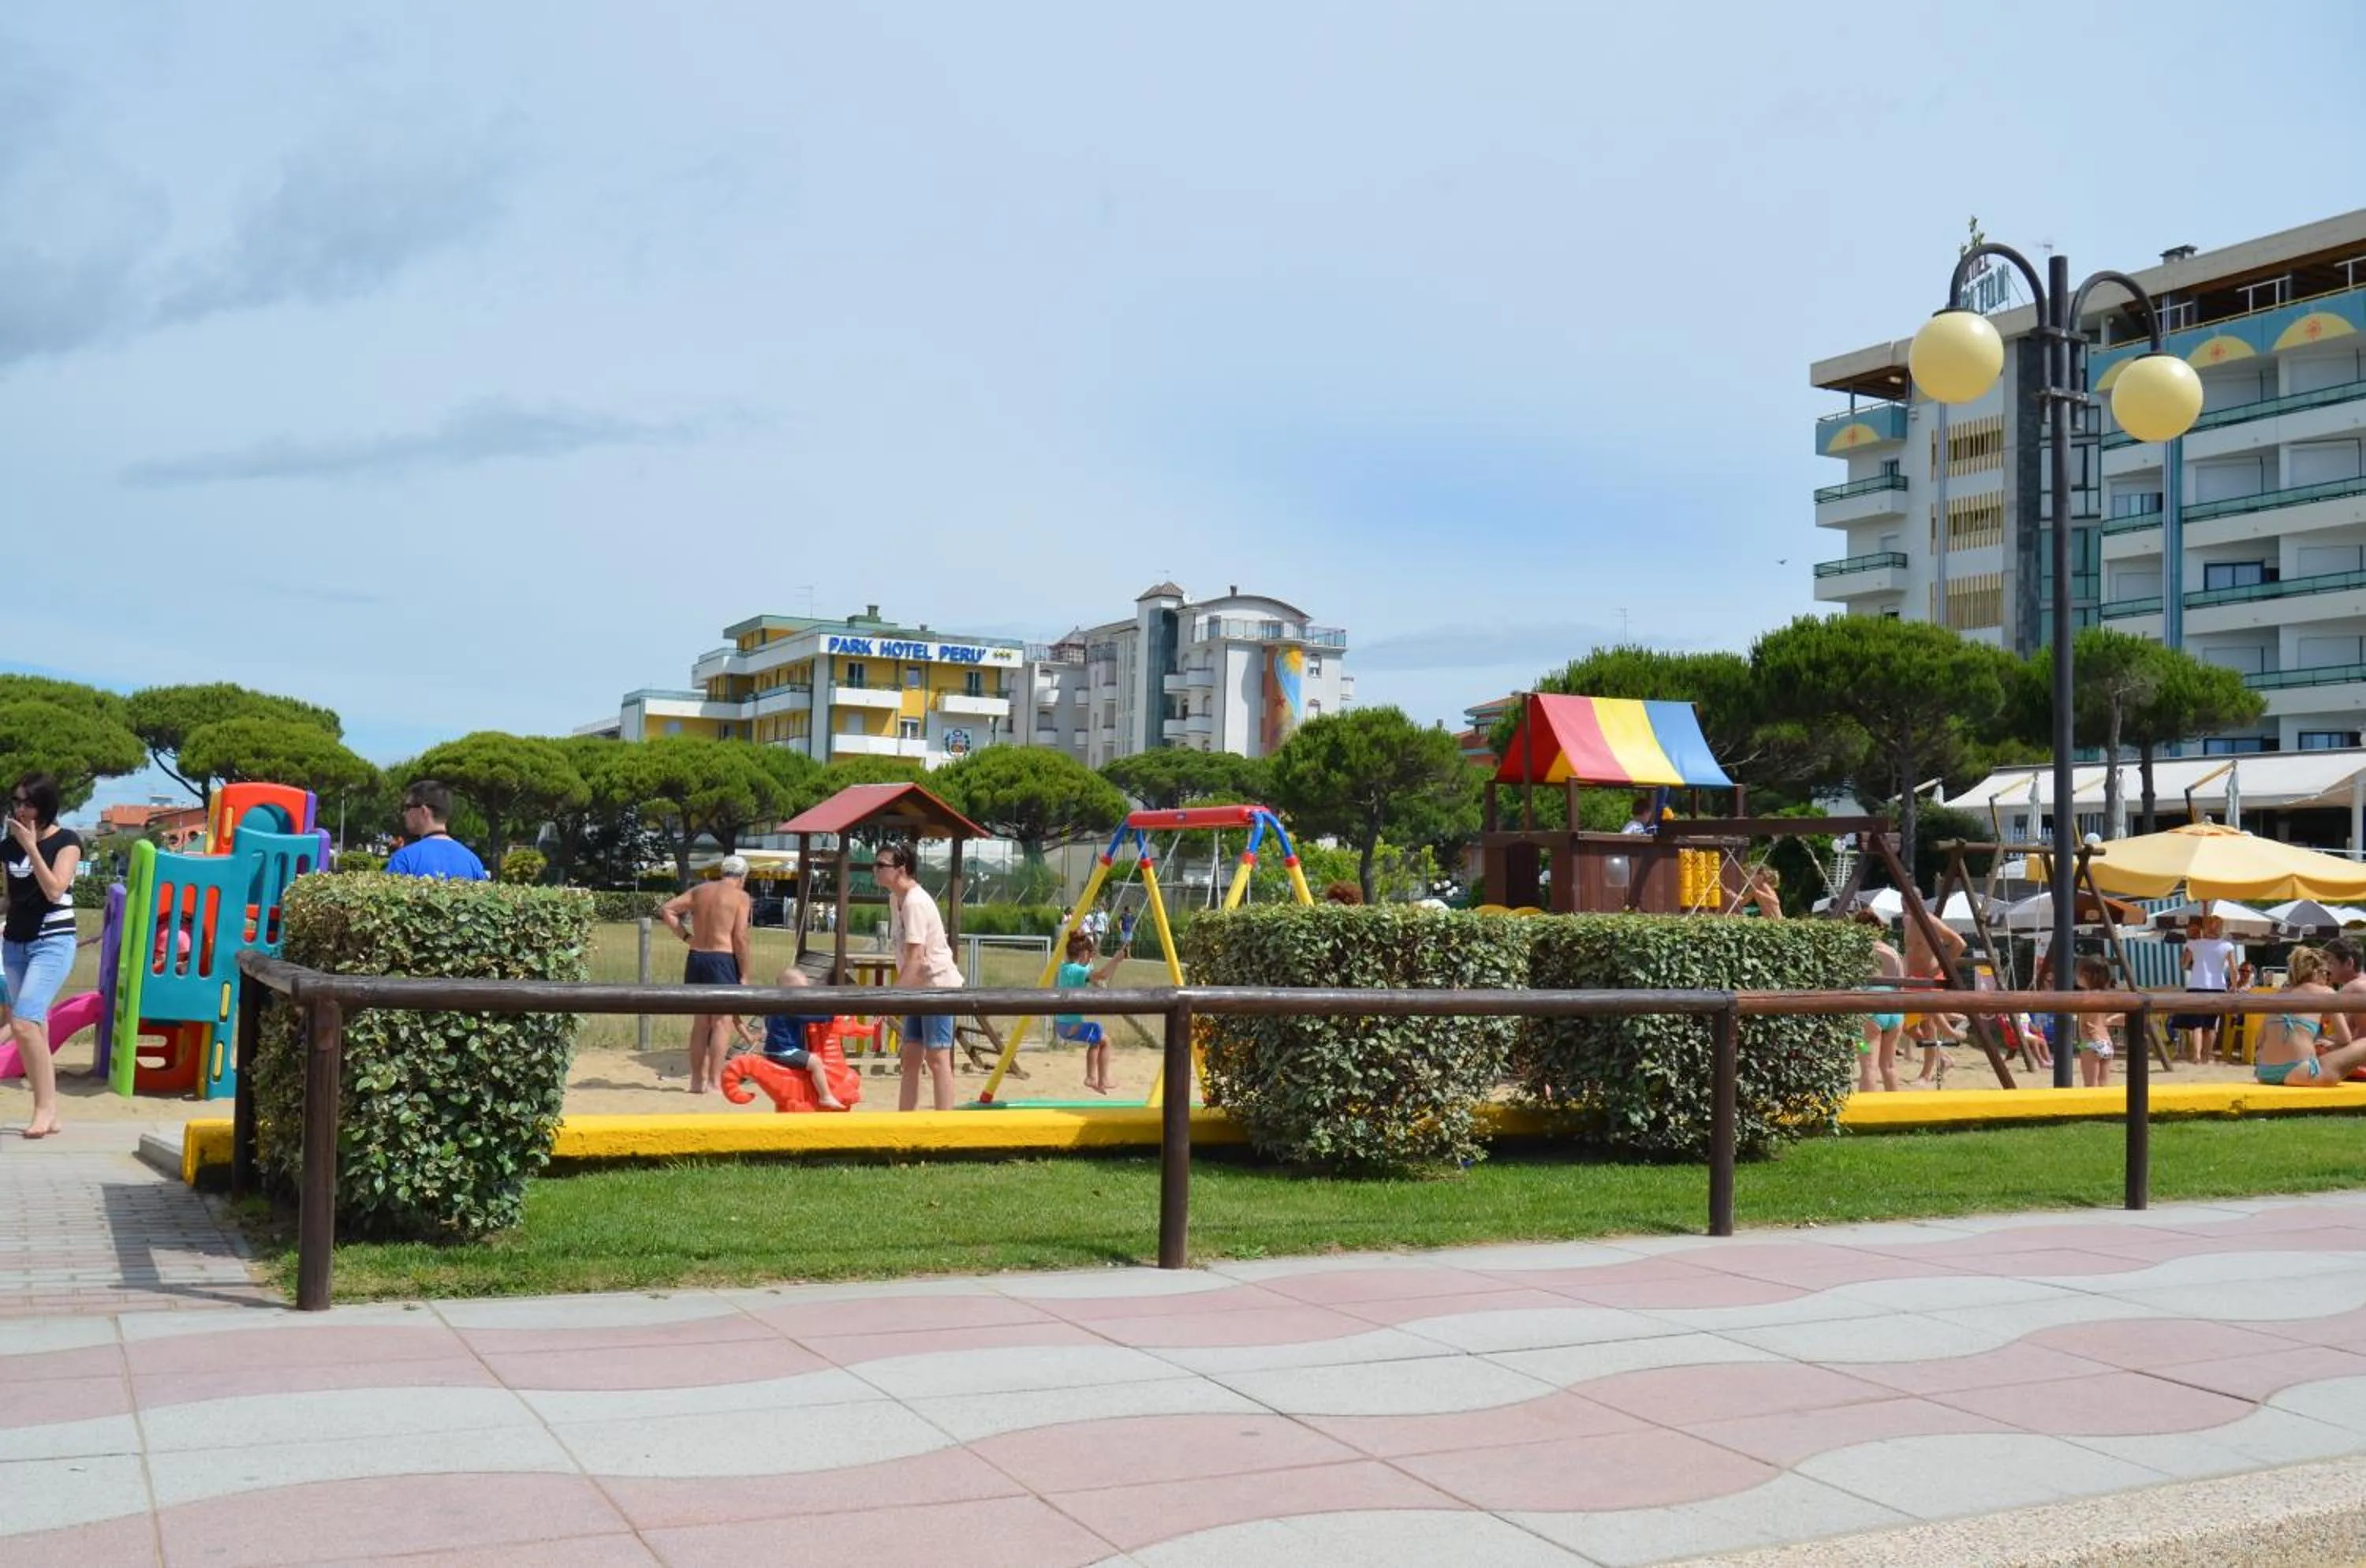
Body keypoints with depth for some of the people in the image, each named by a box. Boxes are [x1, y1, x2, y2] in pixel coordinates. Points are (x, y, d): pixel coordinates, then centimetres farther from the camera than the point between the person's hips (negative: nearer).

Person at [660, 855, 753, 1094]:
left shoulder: (700, 890, 13)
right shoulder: (740, 896, -3)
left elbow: (666, 910, 8)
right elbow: (740, 938, -9)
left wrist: (686, 936, 10)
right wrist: (744, 974, -4)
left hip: (696, 958, 6)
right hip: (722, 959, -6)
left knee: (701, 1023, 15)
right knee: (722, 1023, -1)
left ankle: (697, 1080, 20)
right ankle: (714, 1082, -6)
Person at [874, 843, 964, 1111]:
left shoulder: (915, 902, -19)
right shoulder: (895, 898, 9)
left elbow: (915, 956, -25)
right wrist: (898, 992, 13)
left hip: (938, 984, -10)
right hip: (919, 987, 10)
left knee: (937, 1058, -9)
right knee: (910, 1058, 11)